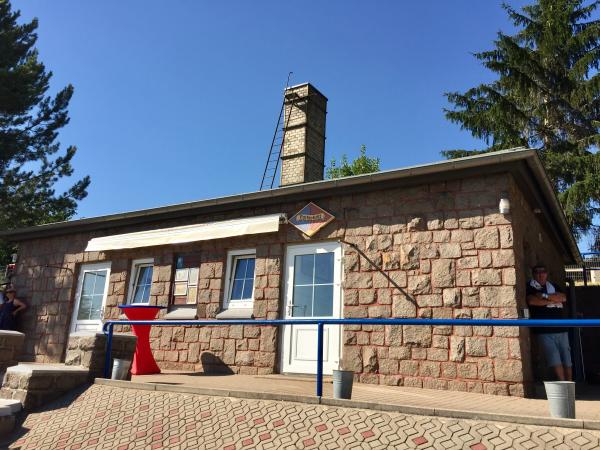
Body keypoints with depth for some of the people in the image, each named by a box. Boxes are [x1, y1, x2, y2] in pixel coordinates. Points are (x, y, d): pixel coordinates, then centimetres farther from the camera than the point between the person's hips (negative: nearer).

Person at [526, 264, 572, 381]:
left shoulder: (553, 286, 18)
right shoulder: (530, 287, 3)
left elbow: (563, 298, 2)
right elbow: (532, 301, -15)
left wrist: (545, 296, -10)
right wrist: (554, 300, -4)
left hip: (561, 328, 5)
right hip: (544, 330, -5)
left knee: (567, 359, 5)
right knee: (554, 359, -12)